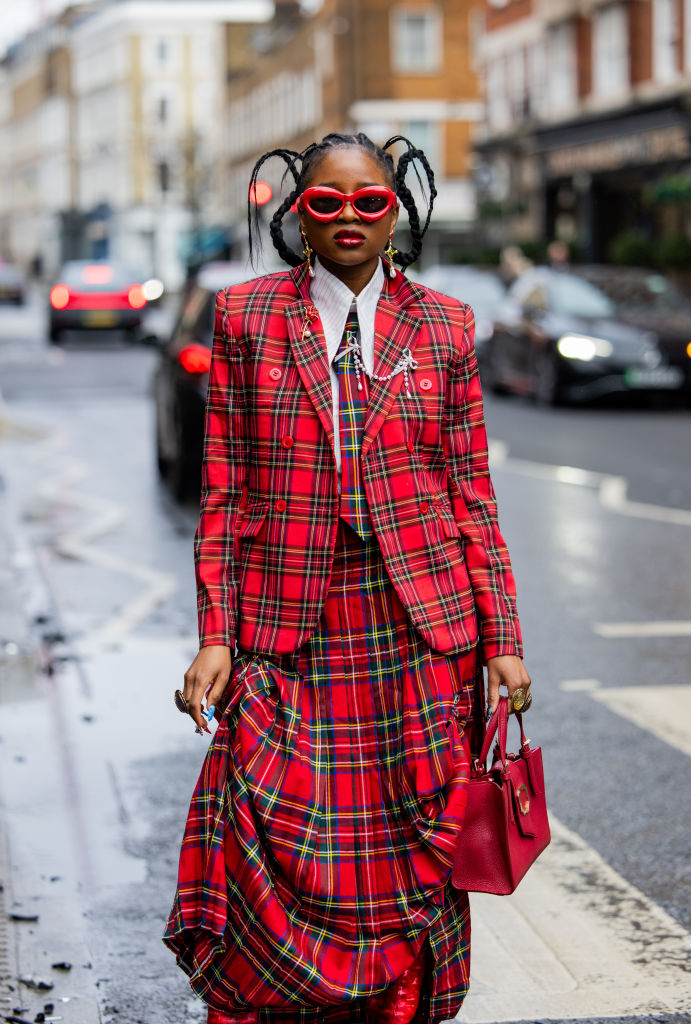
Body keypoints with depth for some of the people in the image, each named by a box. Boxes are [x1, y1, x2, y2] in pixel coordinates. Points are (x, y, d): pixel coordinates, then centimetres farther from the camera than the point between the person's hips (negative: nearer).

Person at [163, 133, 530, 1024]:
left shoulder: (443, 325, 6)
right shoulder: (245, 318, 4)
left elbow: (471, 491, 7)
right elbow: (223, 492, 3)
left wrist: (501, 639, 3)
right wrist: (215, 636, -3)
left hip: (422, 624, 1)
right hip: (289, 631, -1)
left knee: (413, 864, 5)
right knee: (281, 860, -4)